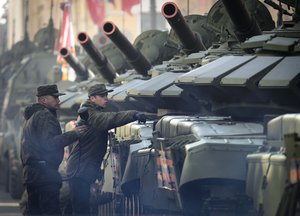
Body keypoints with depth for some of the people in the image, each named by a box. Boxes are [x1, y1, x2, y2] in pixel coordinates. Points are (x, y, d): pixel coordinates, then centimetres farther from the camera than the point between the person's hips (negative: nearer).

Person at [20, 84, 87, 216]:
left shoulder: (31, 117, 25)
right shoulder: (45, 116, -8)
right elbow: (49, 143, -20)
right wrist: (74, 134, -16)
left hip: (30, 170, 10)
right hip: (44, 172, -10)